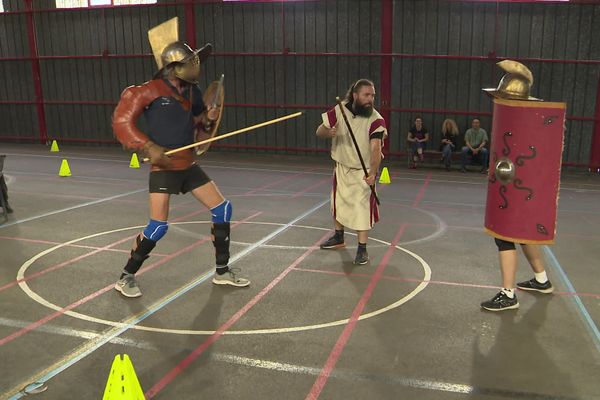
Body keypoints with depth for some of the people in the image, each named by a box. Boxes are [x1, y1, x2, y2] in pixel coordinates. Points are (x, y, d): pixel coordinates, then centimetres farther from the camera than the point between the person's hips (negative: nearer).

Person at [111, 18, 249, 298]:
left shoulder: (192, 93, 7)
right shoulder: (150, 91, -12)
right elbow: (121, 122, -14)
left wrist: (209, 120, -3)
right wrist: (149, 148, -23)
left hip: (188, 165, 7)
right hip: (163, 168, -7)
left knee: (222, 209, 4)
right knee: (158, 226, -11)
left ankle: (222, 272, 17)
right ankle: (126, 277, 12)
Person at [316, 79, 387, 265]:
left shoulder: (376, 120, -22)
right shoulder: (339, 110, -11)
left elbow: (375, 148, -32)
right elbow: (319, 131, -4)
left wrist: (373, 173, -47)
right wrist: (329, 132, -28)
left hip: (363, 172, -4)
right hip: (341, 167, 5)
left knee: (363, 208, -8)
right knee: (338, 203, 19)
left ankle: (362, 248, 6)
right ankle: (339, 237, 42)